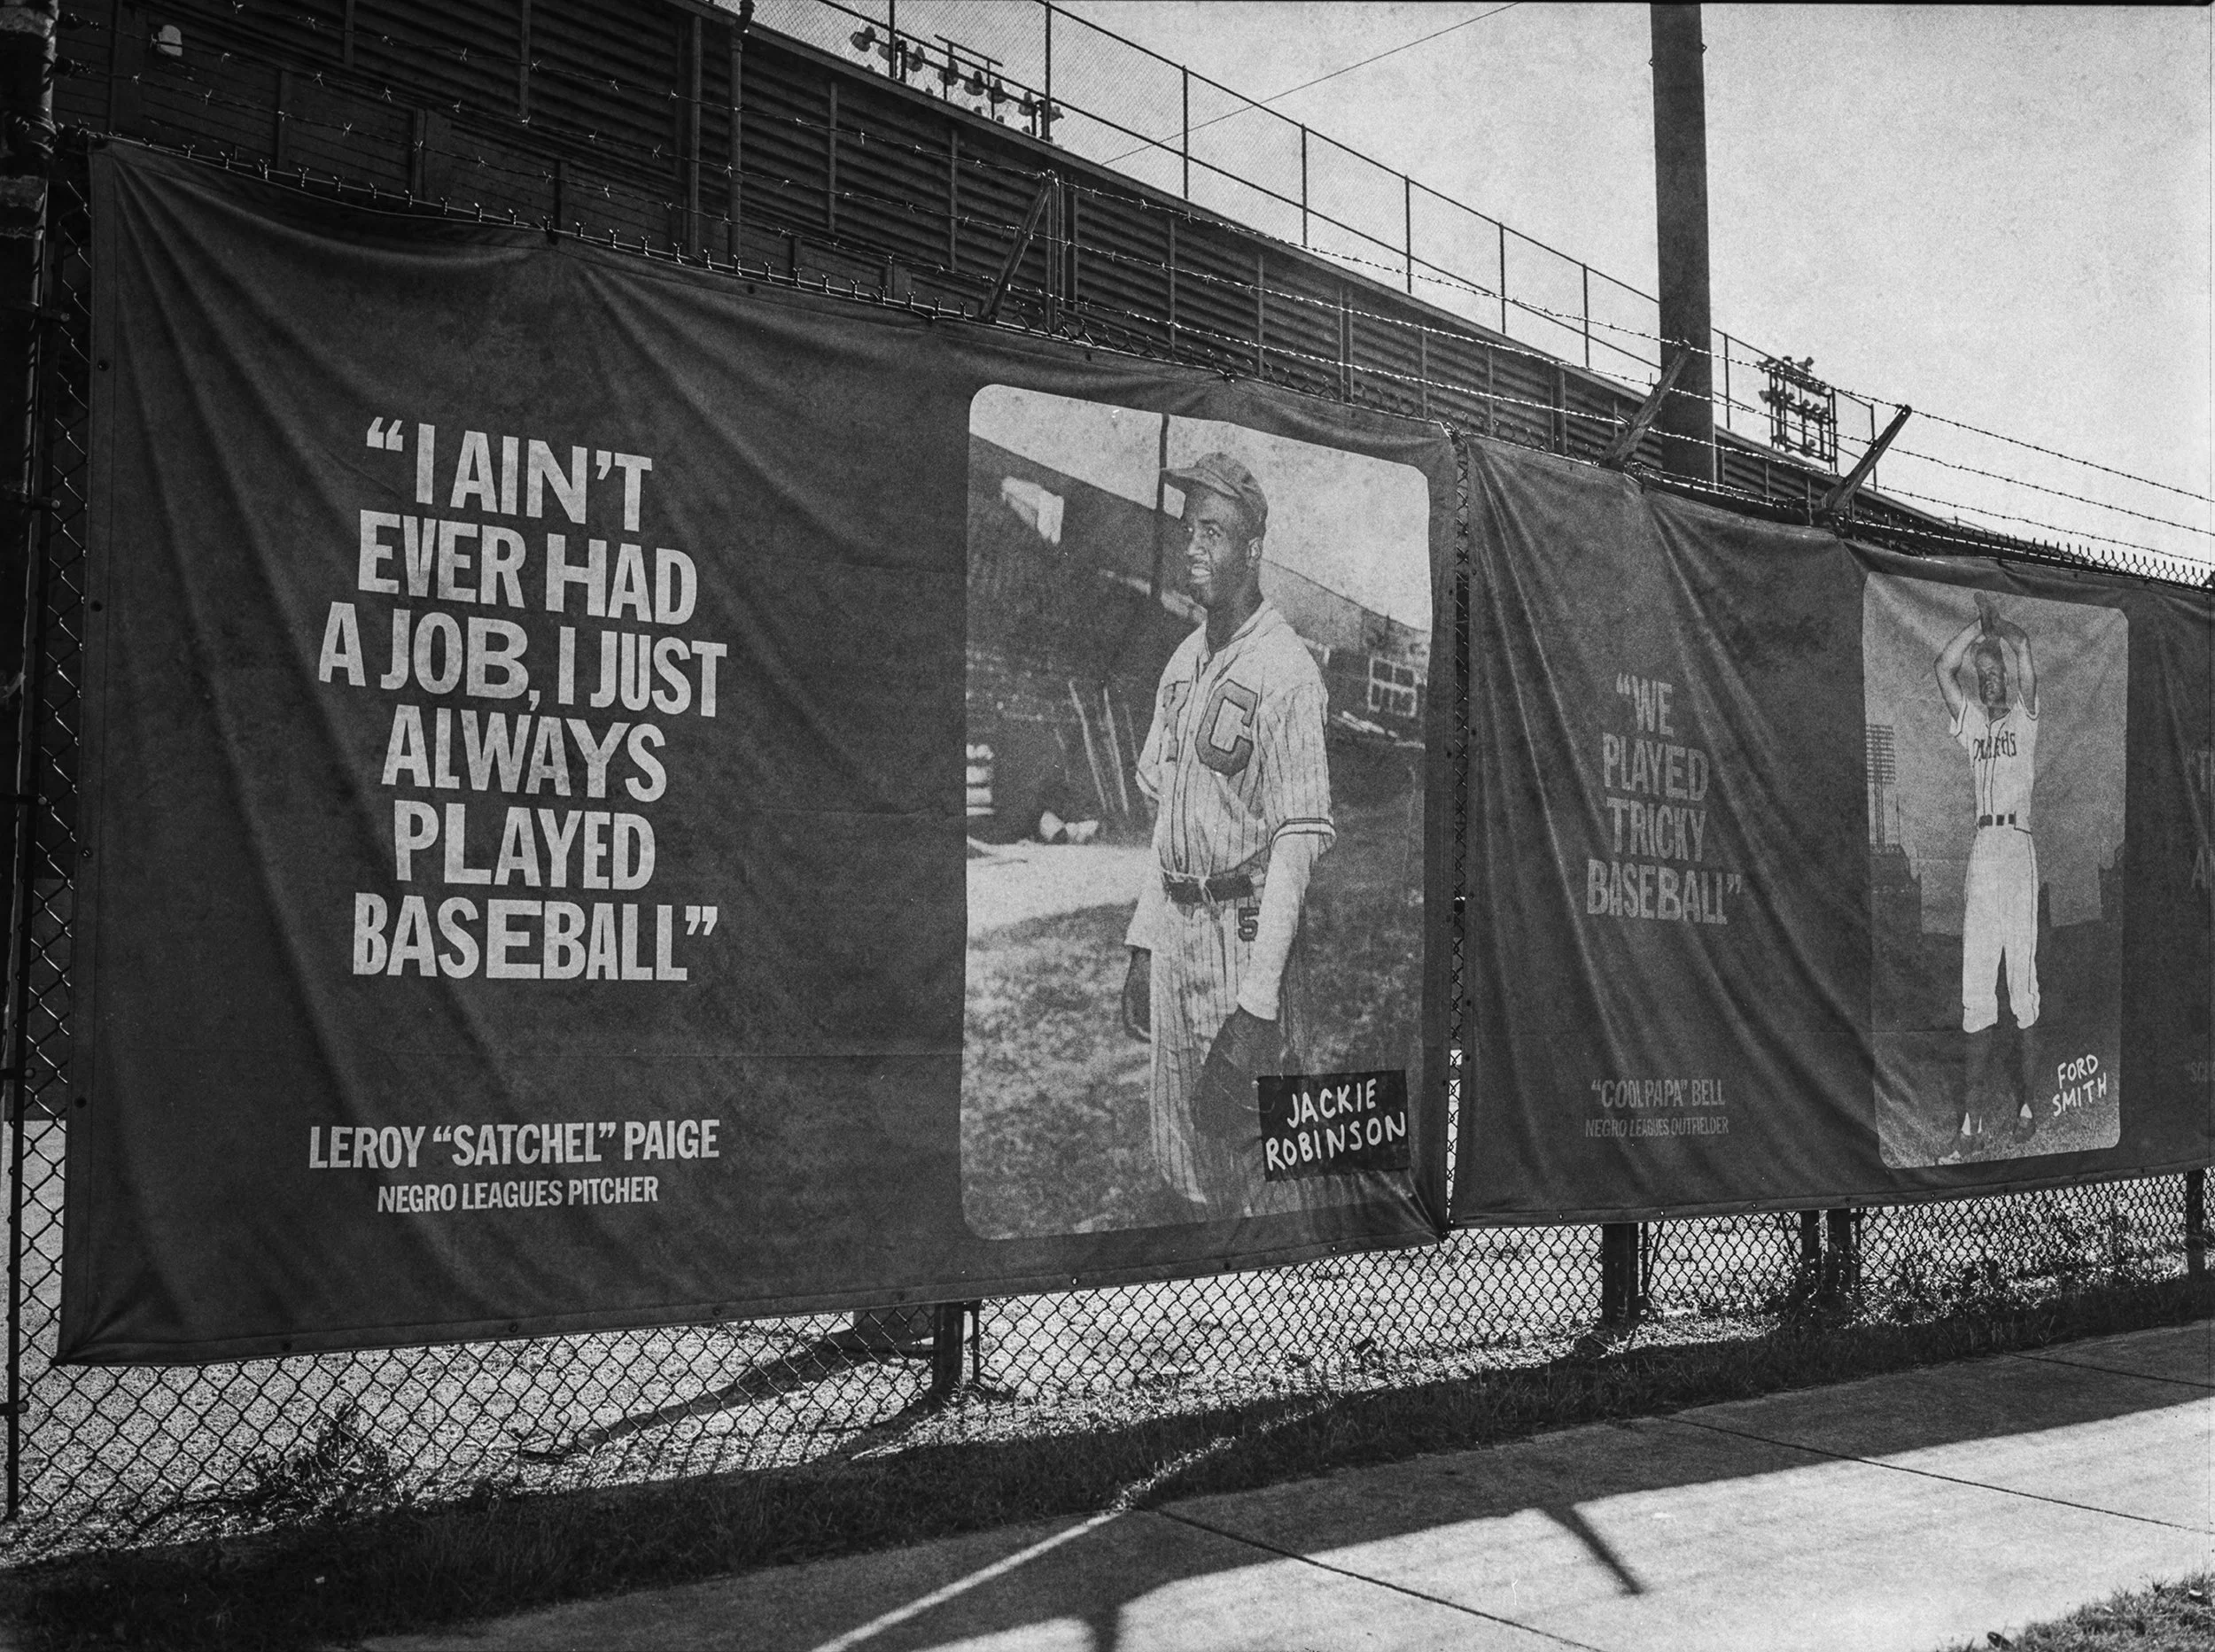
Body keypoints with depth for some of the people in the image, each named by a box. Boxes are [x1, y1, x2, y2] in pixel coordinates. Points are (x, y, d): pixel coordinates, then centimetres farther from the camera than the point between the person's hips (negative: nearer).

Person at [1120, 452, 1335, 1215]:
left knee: (1260, 1166, -2)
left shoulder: (1284, 668, -13)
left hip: (1247, 929, -8)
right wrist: (1144, 943, 13)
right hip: (1176, 930, 8)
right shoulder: (1183, 661, 13)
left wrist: (1258, 997, -22)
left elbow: (1299, 839, -18)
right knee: (1184, 1166, 14)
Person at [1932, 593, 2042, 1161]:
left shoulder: (2025, 717, 9)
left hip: (2018, 846, -3)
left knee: (2022, 979, -3)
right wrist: (1979, 624, 11)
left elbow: (2023, 646, -2)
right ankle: (1973, 1117, -3)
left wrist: (1997, 623, 14)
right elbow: (1943, 667, 9)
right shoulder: (1970, 719, 20)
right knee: (1975, 988, -2)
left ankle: (2026, 1099, 4)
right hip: (1979, 848, 3)